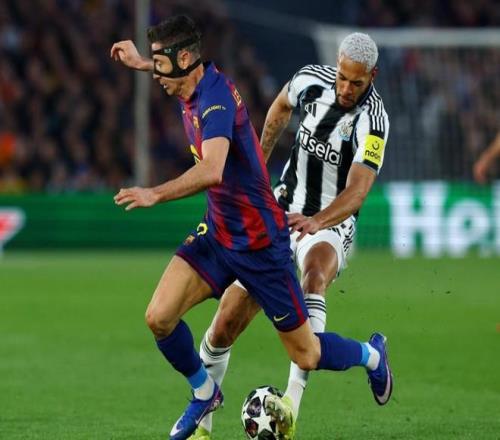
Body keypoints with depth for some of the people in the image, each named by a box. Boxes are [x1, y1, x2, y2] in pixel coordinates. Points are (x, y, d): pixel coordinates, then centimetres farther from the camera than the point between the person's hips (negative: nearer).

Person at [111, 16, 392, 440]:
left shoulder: (216, 99, -27)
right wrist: (142, 63, 30)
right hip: (217, 234, 8)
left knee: (306, 356, 5)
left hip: (259, 242, -8)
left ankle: (371, 354, 36)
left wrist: (156, 194, -50)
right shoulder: (198, 86, -1)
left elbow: (211, 171, -44)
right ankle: (204, 392, 14)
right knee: (159, 317, -11)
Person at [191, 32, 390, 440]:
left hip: (330, 226, -4)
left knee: (315, 275, -40)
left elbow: (357, 191, -34)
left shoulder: (373, 120, -22)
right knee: (225, 325, -1)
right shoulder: (311, 80, -8)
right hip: (281, 215, 4)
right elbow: (281, 107, 17)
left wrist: (316, 222, -51)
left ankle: (293, 402, -48)